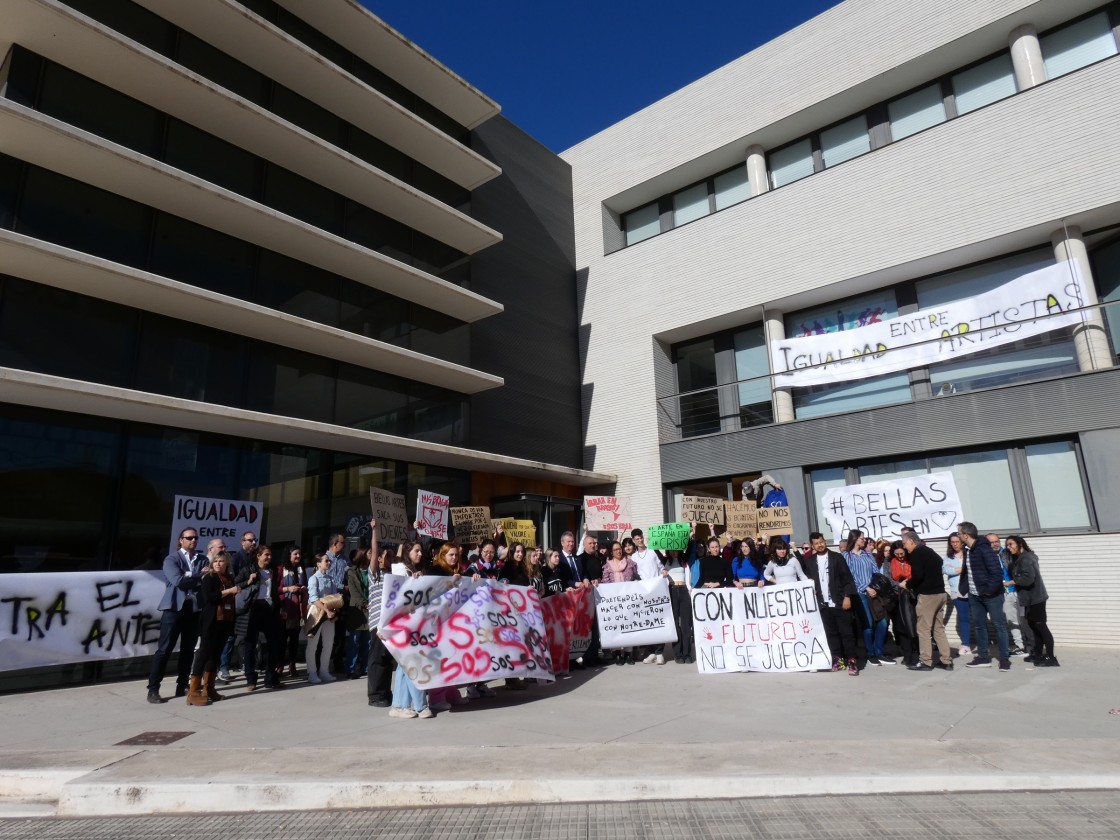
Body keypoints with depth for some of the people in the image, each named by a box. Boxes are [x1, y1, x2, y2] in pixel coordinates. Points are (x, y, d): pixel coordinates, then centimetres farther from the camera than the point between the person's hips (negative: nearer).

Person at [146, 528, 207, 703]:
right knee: (164, 649, -2)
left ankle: (182, 687, 18)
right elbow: (178, 581, -14)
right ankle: (153, 690, 4)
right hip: (175, 608, -4)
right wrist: (199, 576, -6)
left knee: (188, 650, 9)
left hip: (195, 608, 4)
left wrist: (189, 578, -15)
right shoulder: (171, 559, 1)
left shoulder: (203, 560, 12)